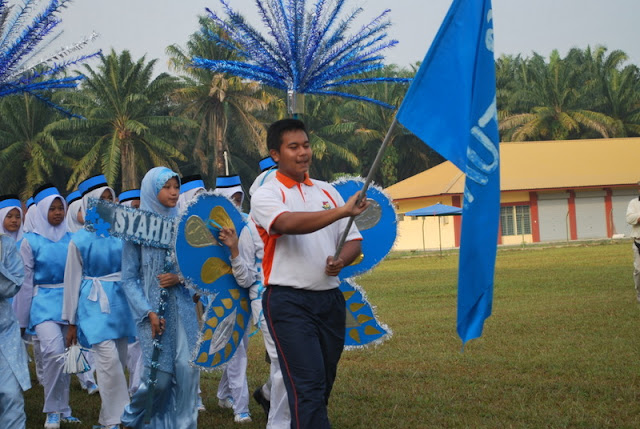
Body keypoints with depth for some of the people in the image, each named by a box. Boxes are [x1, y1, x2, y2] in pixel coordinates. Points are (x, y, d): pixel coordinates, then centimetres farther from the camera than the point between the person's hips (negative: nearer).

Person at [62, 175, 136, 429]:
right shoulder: (80, 240, -3)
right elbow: (72, 281, 1)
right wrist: (71, 322, 2)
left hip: (121, 302, 4)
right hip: (95, 305, -4)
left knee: (119, 363, 9)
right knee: (109, 360, -15)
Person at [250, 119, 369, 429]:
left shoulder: (328, 192, 15)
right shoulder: (266, 195, -3)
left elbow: (353, 239, 15)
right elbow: (289, 223, -24)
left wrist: (341, 261, -8)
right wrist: (341, 211, -35)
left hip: (330, 298, 6)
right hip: (288, 301, -6)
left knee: (325, 383, 11)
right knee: (309, 385, -14)